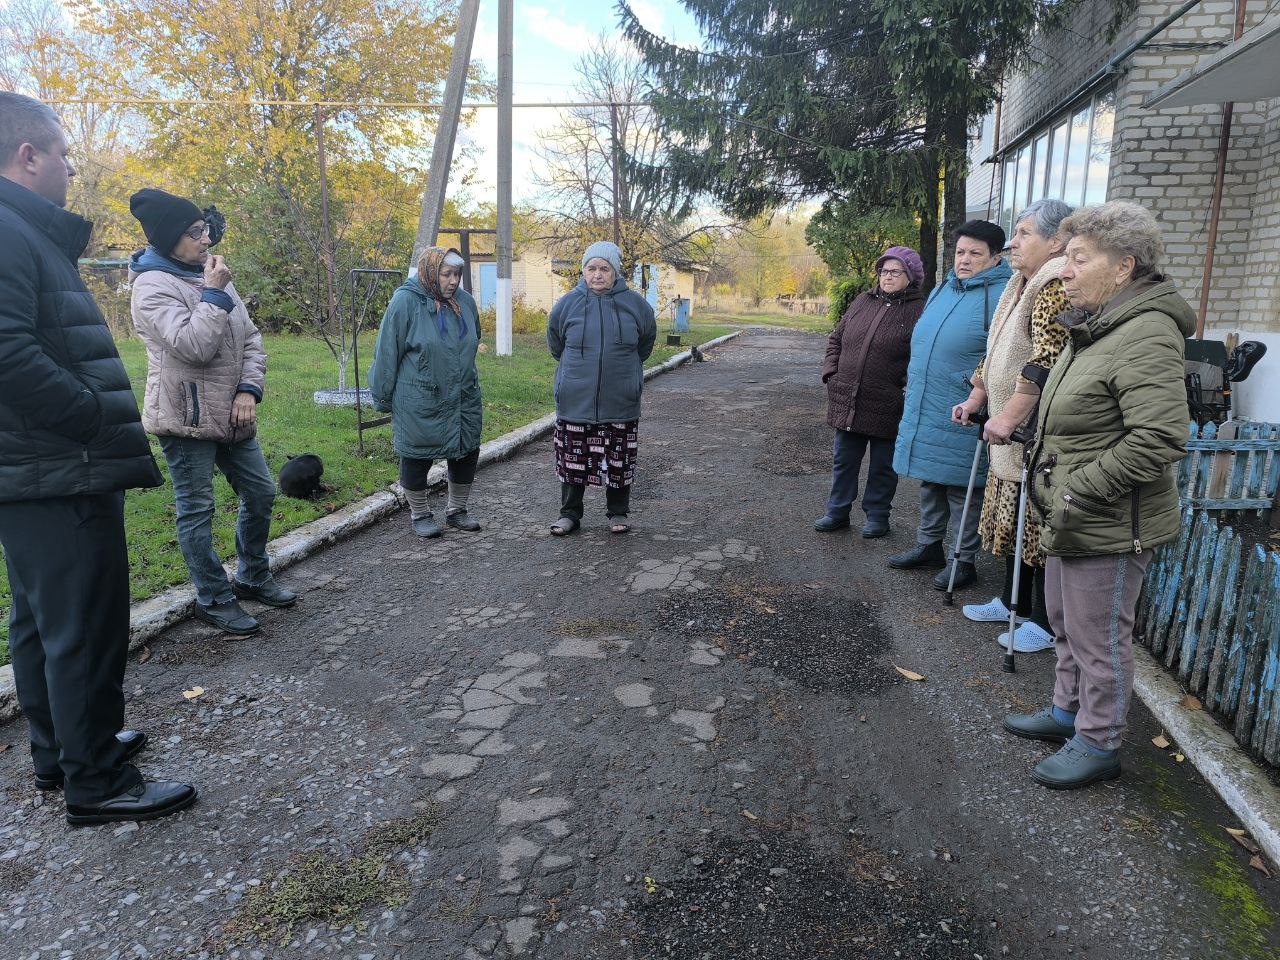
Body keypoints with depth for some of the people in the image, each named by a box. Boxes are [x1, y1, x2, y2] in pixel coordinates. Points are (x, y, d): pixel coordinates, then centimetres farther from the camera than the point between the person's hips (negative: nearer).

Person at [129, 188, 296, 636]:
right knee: (197, 510, 2)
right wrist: (215, 293, -16)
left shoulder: (212, 275, 12)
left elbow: (250, 338, 9)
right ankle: (214, 599, 15)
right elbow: (192, 345, -24)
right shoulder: (153, 285, -12)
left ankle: (253, 578, 31)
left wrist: (250, 389, -3)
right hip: (186, 418, -8)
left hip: (231, 414, 8)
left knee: (260, 494, 14)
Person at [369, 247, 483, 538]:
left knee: (467, 453, 12)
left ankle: (457, 510, 32)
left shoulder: (465, 301, 2)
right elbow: (387, 353, -8)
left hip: (464, 399, 5)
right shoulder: (405, 302, -13)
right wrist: (384, 397, -3)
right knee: (418, 458, 7)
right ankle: (419, 515, 27)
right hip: (419, 403, -5)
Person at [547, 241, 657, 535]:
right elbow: (555, 345, 15)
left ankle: (617, 513, 25)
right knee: (573, 459, 7)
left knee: (619, 461, 9)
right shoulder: (567, 304, -2)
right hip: (575, 401, 0)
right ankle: (569, 513, 22)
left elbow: (645, 343, 16)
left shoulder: (635, 304, -2)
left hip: (620, 403, 0)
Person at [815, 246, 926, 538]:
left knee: (883, 466, 10)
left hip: (886, 406, -5)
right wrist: (831, 371, 6)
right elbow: (836, 339, 17)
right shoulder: (862, 302, 9)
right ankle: (837, 512, 28)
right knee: (843, 460, 15)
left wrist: (906, 389, -16)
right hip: (846, 401, 5)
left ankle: (877, 515, 25)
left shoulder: (920, 310, -7)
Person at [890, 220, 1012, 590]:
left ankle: (965, 560, 18)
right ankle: (928, 546, 34)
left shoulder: (1002, 297, -13)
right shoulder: (943, 290, 13)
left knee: (962, 490, 3)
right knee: (930, 483, 18)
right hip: (923, 412, 8)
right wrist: (913, 384, 24)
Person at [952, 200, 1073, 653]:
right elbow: (999, 352, 22)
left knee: (1038, 523, -2)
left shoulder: (1057, 288, -16)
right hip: (1013, 433, 10)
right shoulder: (1022, 286, 16)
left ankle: (1045, 622, 10)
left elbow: (1044, 362, -26)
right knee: (1012, 518, 17)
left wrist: (1008, 417, -27)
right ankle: (1013, 601, 31)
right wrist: (975, 400, 17)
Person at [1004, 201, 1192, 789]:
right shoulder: (1095, 326, 11)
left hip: (1110, 527, -10)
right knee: (1067, 624, 24)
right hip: (1072, 518, 10)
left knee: (1099, 638, 5)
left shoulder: (1146, 335, -22)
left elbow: (1161, 437, -31)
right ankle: (1069, 710, 42)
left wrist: (1083, 491, -26)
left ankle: (1099, 744, 23)